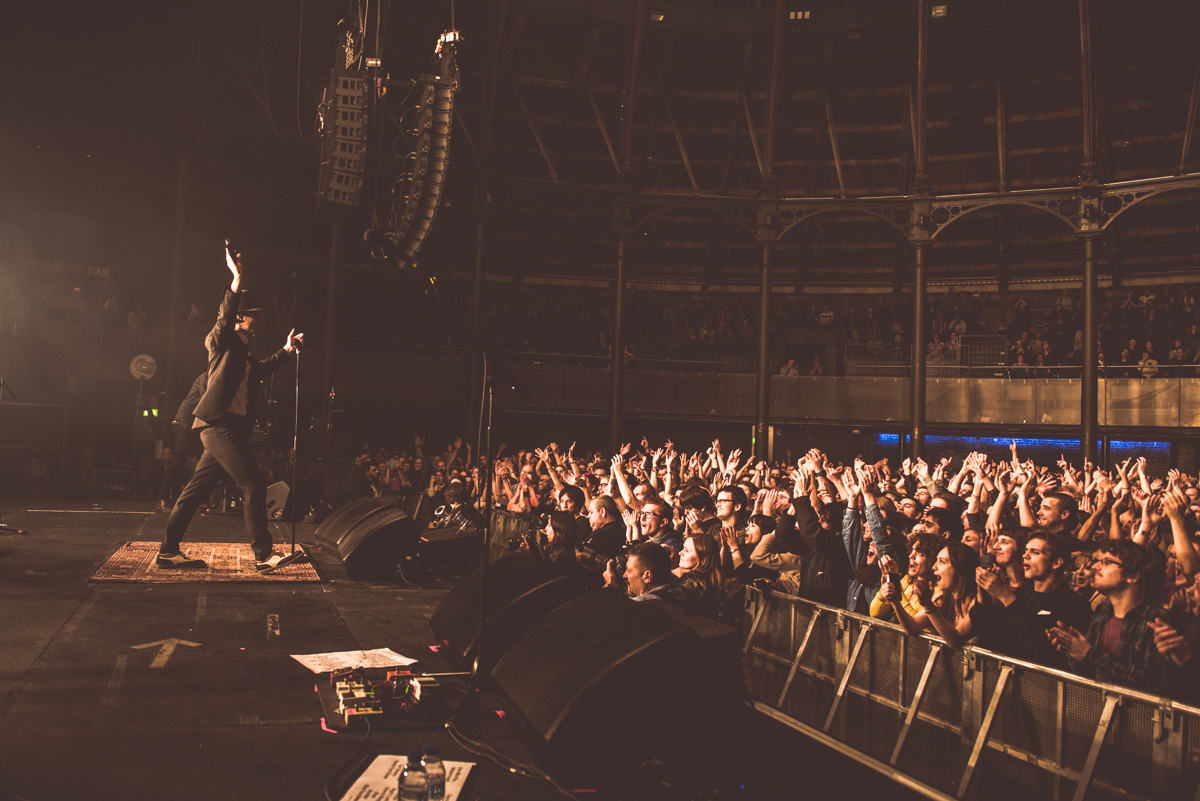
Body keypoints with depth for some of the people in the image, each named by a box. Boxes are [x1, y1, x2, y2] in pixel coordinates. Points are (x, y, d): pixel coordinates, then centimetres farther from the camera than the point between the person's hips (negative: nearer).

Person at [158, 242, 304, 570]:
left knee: (198, 488, 11)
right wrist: (237, 279, -36)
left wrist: (286, 351, 39)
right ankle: (264, 554, -7)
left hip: (230, 426, 9)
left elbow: (257, 372, 39)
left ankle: (169, 551, 16)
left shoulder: (243, 349, 21)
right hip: (219, 423, -9)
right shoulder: (221, 340, -4)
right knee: (254, 484, -11)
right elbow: (224, 316, -26)